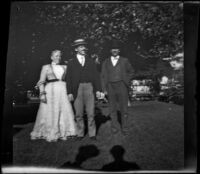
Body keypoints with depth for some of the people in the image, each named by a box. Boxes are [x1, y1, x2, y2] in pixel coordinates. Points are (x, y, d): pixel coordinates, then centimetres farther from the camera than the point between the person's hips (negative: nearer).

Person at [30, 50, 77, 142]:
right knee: (50, 113, -1)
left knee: (65, 112, -2)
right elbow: (41, 82, 1)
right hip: (51, 91, -2)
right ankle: (50, 134, 13)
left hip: (63, 91, 3)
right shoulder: (46, 67, 8)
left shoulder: (64, 67, 16)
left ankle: (63, 133, 10)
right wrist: (42, 93, -11)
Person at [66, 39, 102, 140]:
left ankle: (92, 134, 13)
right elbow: (68, 78, 5)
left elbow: (96, 76, 10)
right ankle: (80, 134, 16)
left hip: (89, 88, 1)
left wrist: (98, 89, 1)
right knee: (78, 114, 5)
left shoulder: (90, 61, 13)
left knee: (90, 113, 2)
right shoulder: (71, 63, 9)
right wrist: (69, 92, -5)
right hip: (77, 89, 0)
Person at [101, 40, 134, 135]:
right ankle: (114, 126, 20)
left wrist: (126, 81, 6)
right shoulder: (106, 62, 8)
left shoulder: (124, 60, 5)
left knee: (123, 108, 1)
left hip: (121, 86, -1)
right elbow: (103, 76, 8)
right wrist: (104, 89, 0)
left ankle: (124, 127, 13)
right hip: (110, 87, 1)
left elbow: (130, 71, 19)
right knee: (112, 108, 7)